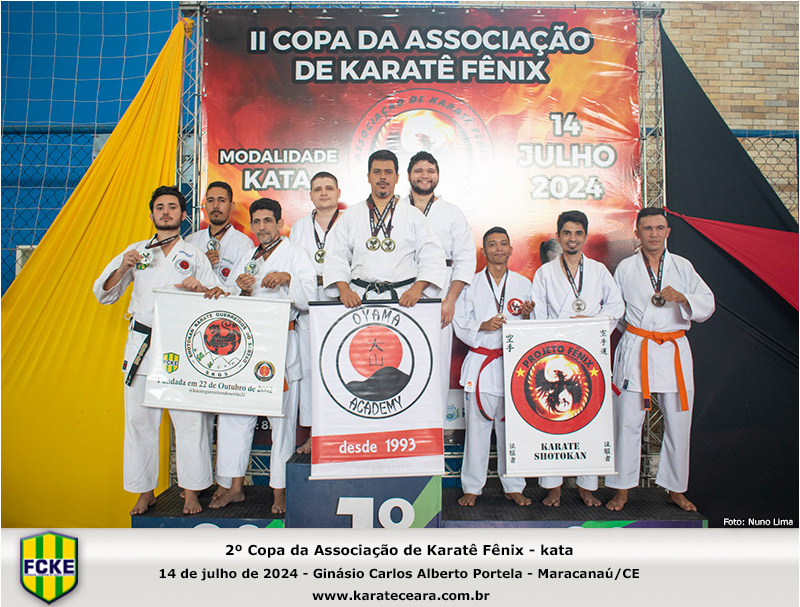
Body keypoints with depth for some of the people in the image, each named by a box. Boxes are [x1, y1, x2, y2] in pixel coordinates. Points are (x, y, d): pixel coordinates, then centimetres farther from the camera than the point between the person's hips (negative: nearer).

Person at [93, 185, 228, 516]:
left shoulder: (195, 255, 11)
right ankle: (145, 492, 18)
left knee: (189, 419, -4)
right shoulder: (135, 251, 14)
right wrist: (122, 268, -7)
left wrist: (201, 288, -14)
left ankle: (190, 491, 7)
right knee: (139, 420, 5)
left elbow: (219, 297, 7)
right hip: (141, 344, 2)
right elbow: (103, 294, 10)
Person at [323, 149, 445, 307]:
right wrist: (344, 289, -8)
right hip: (360, 299, 1)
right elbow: (336, 257, 10)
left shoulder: (413, 215, 13)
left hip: (403, 299, 0)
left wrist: (417, 288, -10)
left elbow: (432, 256, 6)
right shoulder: (351, 216, 15)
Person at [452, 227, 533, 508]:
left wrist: (528, 315, -7)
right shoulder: (471, 284, 6)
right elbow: (459, 321, 3)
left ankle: (513, 487, 21)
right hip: (481, 363, -1)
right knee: (477, 427, 1)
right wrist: (483, 325, -14)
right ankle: (472, 487, 15)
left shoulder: (523, 283, 11)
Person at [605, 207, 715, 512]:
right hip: (635, 350, -1)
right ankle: (622, 489, 12)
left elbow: (708, 304, 4)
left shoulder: (682, 266, 9)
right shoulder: (625, 268, 6)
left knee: (678, 423, 6)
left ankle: (676, 489, 23)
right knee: (628, 421, -1)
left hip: (674, 350, 2)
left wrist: (682, 298, -14)